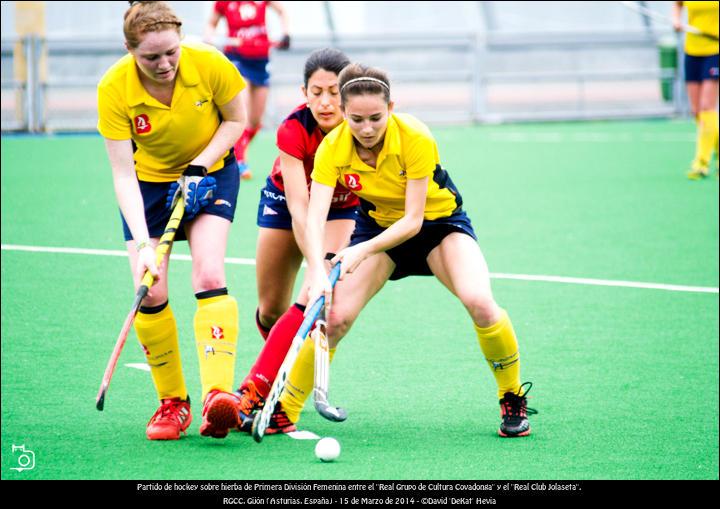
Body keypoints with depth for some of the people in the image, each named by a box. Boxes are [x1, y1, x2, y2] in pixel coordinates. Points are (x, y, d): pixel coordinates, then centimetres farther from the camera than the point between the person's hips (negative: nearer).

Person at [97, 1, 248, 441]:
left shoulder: (209, 65, -25)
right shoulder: (114, 89, -25)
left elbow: (236, 120, -6)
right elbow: (123, 173, -24)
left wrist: (200, 167, -20)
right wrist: (141, 244, -34)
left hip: (210, 171, -1)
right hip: (149, 181, 1)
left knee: (210, 277, -21)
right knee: (151, 294, -11)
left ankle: (219, 395, -30)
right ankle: (173, 402, 6)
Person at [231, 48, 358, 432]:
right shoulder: (293, 130, -34)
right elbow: (299, 210, -39)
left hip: (344, 207, 0)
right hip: (285, 199, 0)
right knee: (270, 310, 3)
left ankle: (255, 390, -22)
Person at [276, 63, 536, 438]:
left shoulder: (415, 138, -30)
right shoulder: (333, 148, -23)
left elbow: (413, 220, -28)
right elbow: (315, 216, -30)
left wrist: (364, 250, -41)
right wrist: (318, 274, -46)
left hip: (439, 221, -2)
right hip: (377, 223, 2)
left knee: (479, 302, -27)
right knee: (334, 315, -17)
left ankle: (513, 399, -5)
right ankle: (285, 410, 0)